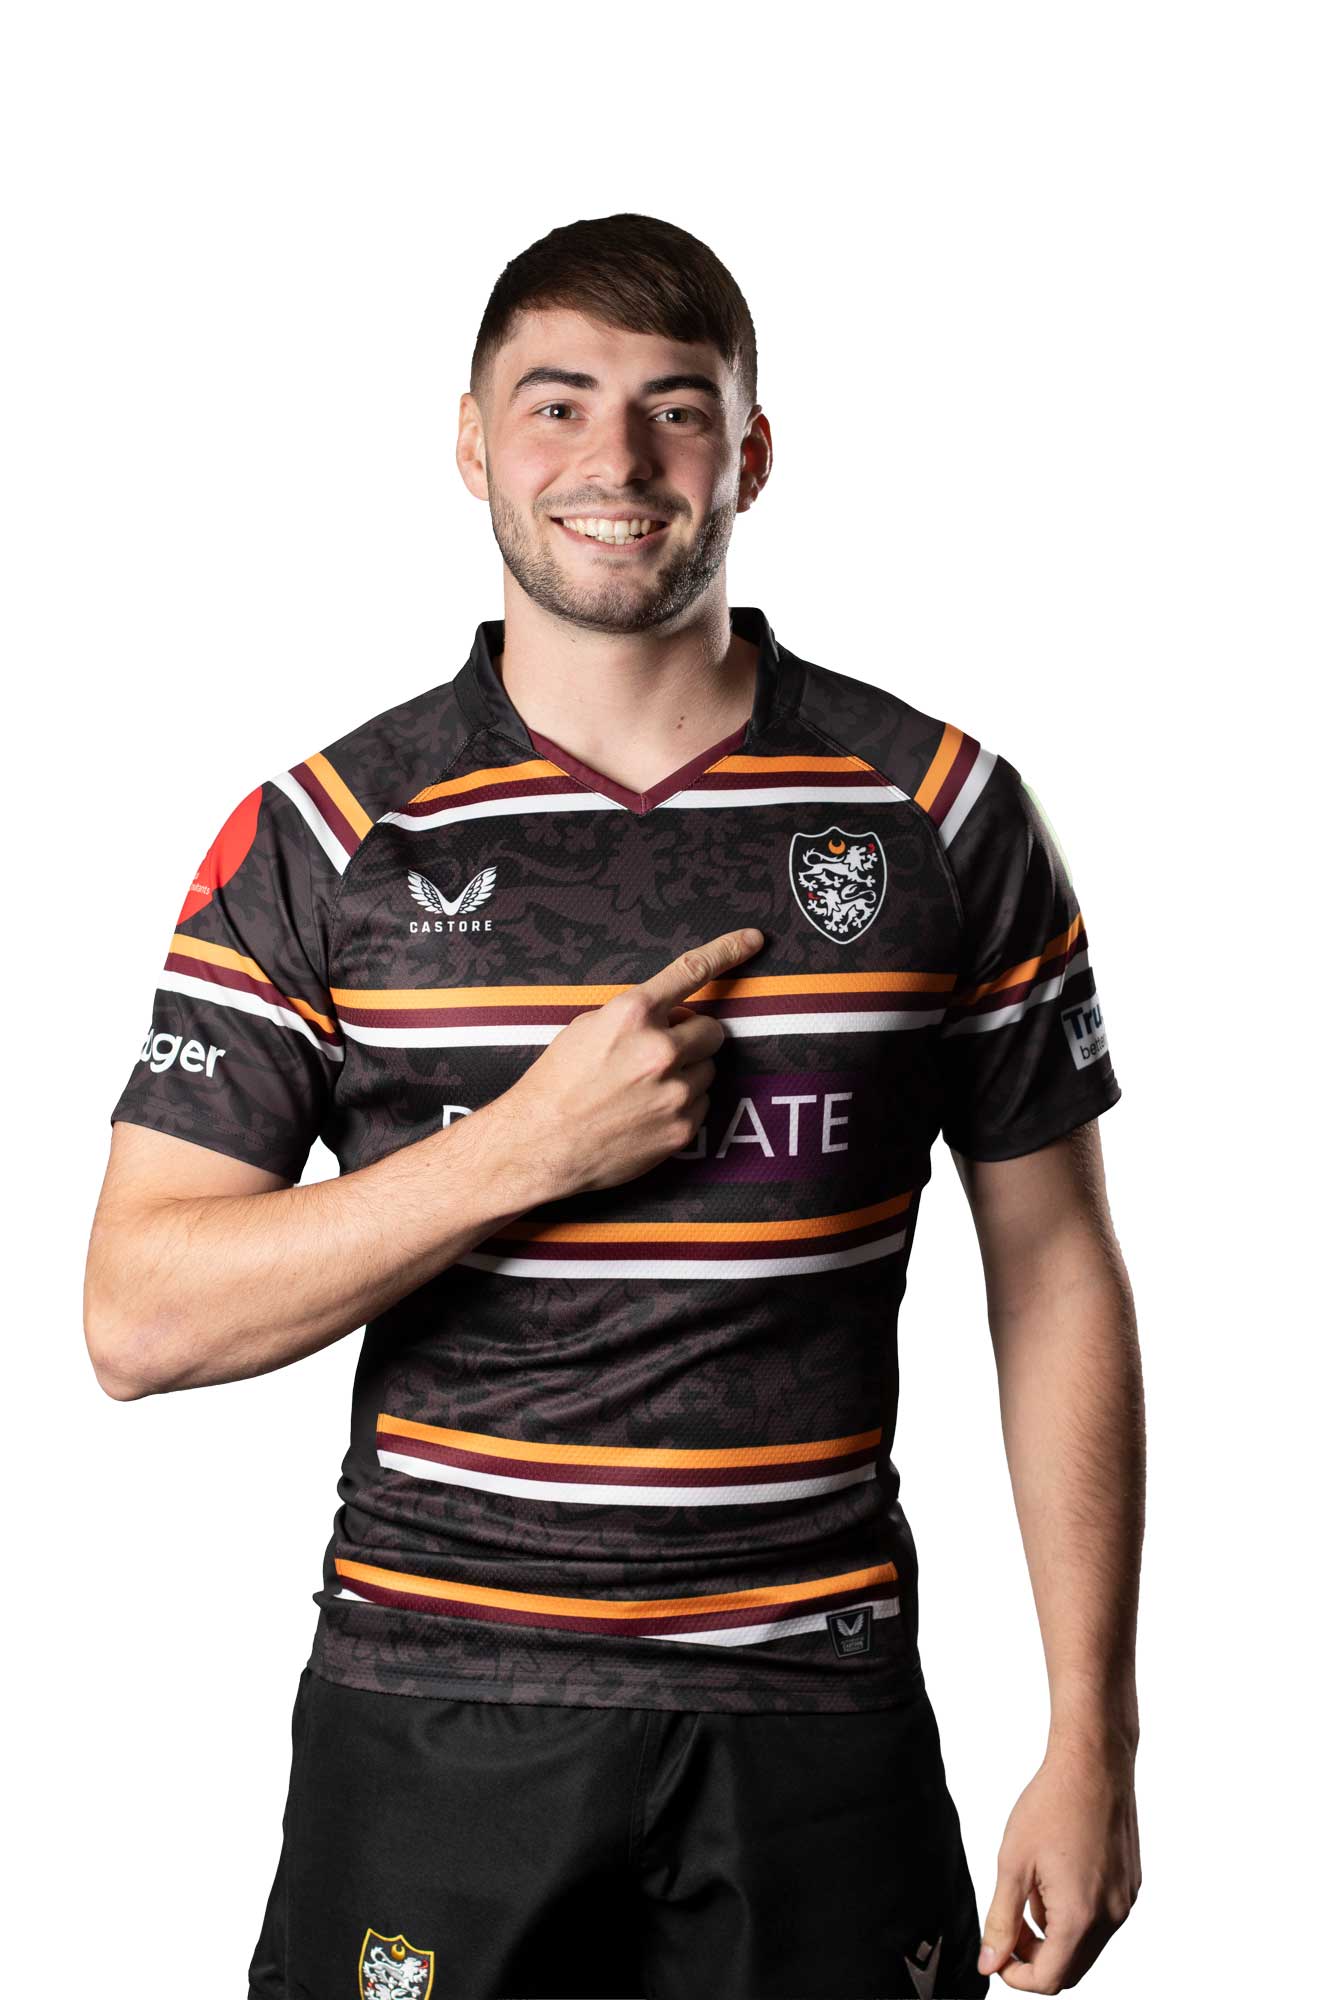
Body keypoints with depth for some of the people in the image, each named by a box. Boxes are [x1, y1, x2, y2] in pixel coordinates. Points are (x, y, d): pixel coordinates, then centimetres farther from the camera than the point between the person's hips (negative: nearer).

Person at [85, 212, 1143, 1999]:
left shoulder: (943, 815, 1)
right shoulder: (324, 837, -1)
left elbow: (1057, 1282, 5)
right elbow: (139, 1317, -5)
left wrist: (1092, 1744, 0)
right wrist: (530, 1145, -15)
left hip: (817, 1726, 1)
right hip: (434, 1723, 0)